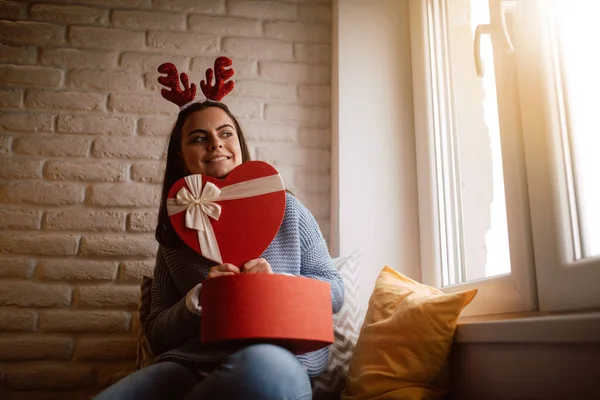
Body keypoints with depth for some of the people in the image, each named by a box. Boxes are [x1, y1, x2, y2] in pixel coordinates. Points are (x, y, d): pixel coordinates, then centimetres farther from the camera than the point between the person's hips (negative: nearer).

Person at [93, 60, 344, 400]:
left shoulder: (286, 209, 8)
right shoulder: (175, 236, 14)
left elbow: (334, 292, 9)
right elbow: (157, 336, 13)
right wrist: (197, 299, -8)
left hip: (283, 360, 0)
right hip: (189, 364, 1)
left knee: (263, 364, -39)